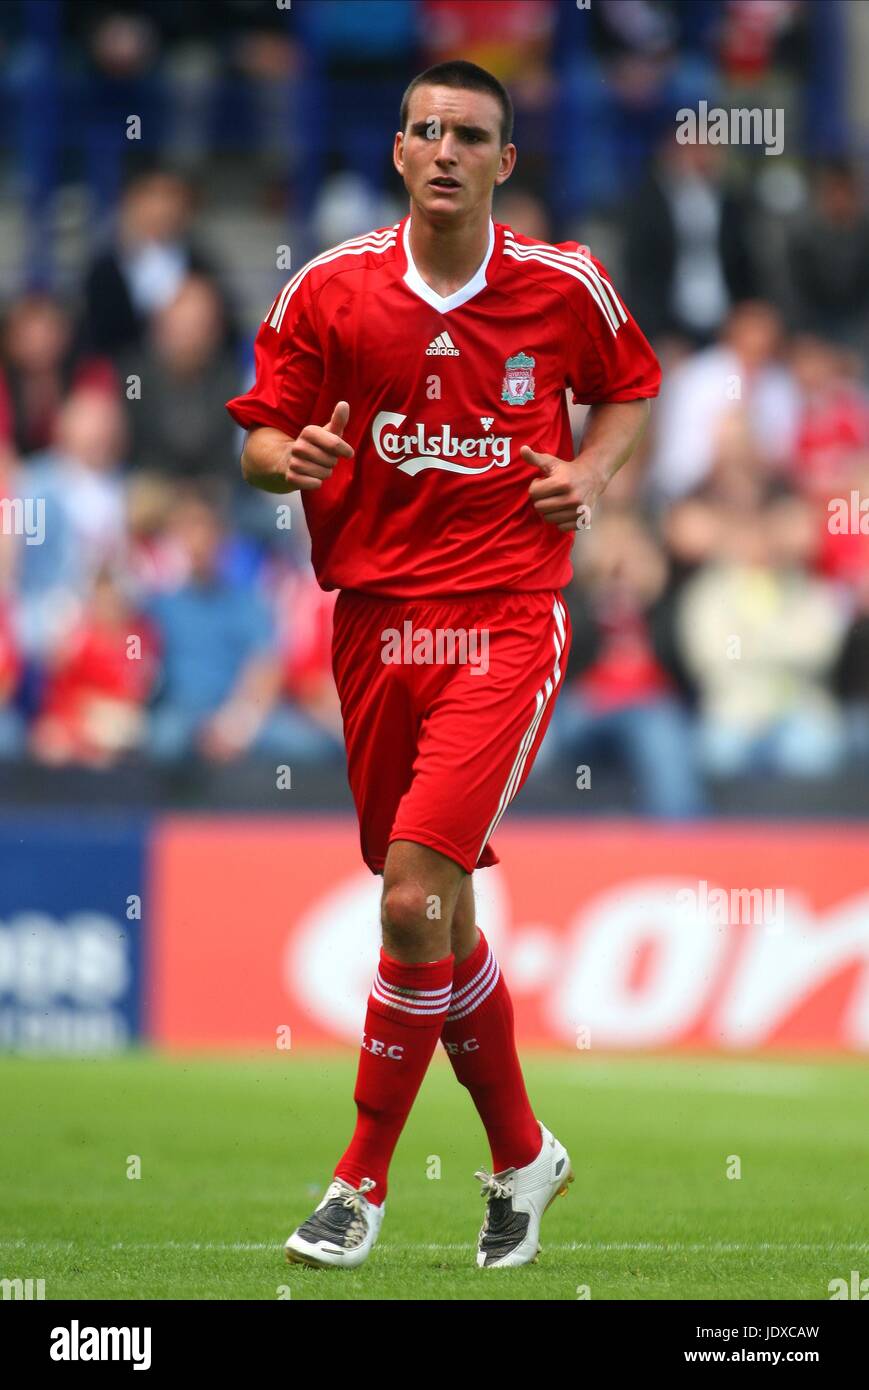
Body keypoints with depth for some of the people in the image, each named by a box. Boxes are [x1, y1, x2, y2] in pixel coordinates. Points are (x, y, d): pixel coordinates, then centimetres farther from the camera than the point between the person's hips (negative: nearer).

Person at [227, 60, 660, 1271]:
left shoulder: (566, 287, 0)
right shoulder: (328, 291, 0)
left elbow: (632, 387, 18)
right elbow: (259, 436, 6)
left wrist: (591, 469, -1)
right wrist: (290, 456, -17)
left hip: (507, 616, -3)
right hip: (378, 616, 3)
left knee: (415, 890, -18)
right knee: (440, 919, 9)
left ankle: (364, 1182, -8)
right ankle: (521, 1154, 30)